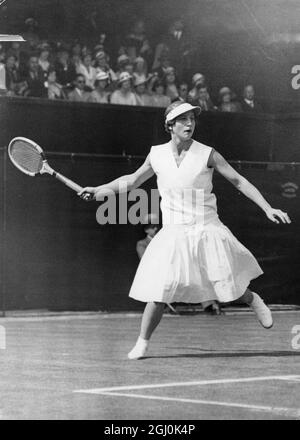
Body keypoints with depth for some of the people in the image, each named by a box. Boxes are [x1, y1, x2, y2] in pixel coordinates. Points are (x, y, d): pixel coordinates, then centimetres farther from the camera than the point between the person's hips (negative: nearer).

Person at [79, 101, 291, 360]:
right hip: (173, 234, 1)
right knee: (158, 292, -11)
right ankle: (143, 343, 6)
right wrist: (98, 190, 15)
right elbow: (132, 181, 20)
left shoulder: (207, 154, -5)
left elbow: (239, 181, -1)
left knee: (228, 287, -4)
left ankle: (252, 300, 32)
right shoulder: (157, 155, 3)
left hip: (207, 232, -1)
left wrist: (268, 209, -8)